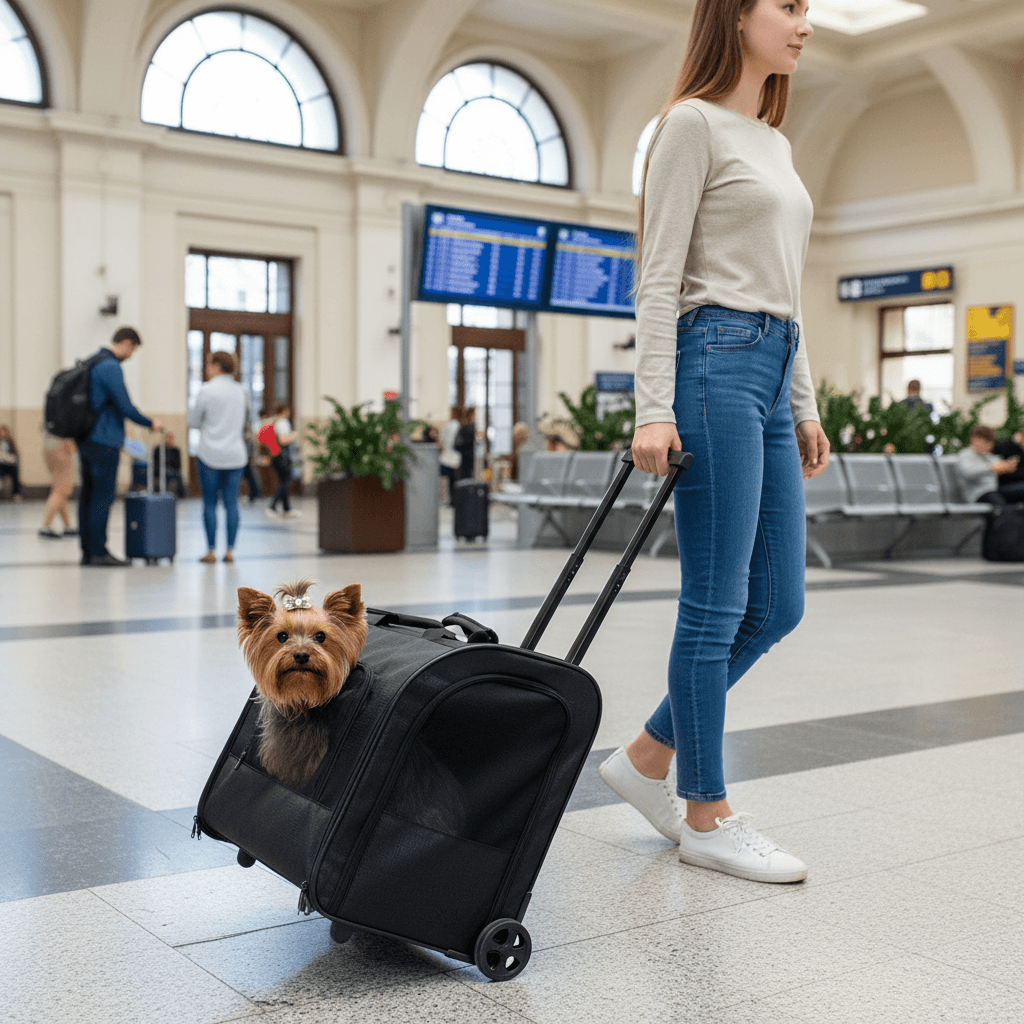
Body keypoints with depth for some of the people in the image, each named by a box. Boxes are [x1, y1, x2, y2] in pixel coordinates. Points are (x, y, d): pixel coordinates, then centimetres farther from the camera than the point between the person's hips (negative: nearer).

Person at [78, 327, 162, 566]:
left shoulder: (90, 363, 16)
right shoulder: (110, 367, -14)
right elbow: (125, 408, -17)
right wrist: (151, 423, -2)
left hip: (86, 439, 9)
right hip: (104, 443, -9)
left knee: (88, 496, 10)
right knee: (103, 497, -5)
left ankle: (87, 551, 14)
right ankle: (98, 552, -2)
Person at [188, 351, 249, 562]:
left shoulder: (207, 390, -8)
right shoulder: (241, 391, 6)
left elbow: (193, 422, 0)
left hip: (210, 454, -4)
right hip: (236, 454, 4)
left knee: (209, 503, 3)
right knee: (231, 502, 5)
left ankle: (211, 551, 2)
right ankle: (230, 550, 4)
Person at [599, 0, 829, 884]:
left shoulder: (775, 143, 22)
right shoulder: (694, 124, -4)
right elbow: (659, 277, -11)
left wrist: (804, 405, 19)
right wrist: (654, 408, -18)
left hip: (773, 369, 9)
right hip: (715, 359, -9)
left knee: (777, 605, 7)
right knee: (717, 606, -4)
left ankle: (648, 758, 21)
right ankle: (707, 818, 9)